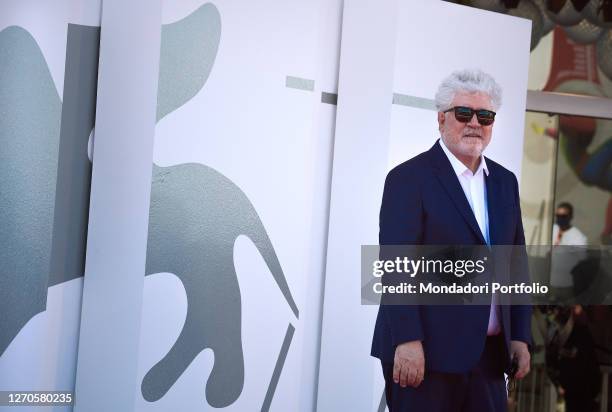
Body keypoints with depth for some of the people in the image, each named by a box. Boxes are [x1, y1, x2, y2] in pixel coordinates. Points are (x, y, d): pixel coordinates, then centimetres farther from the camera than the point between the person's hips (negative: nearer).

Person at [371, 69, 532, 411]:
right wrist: (407, 341, -20)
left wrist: (520, 336, 10)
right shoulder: (409, 178, -6)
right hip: (426, 350, -6)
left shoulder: (505, 181, 14)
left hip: (489, 353, 6)